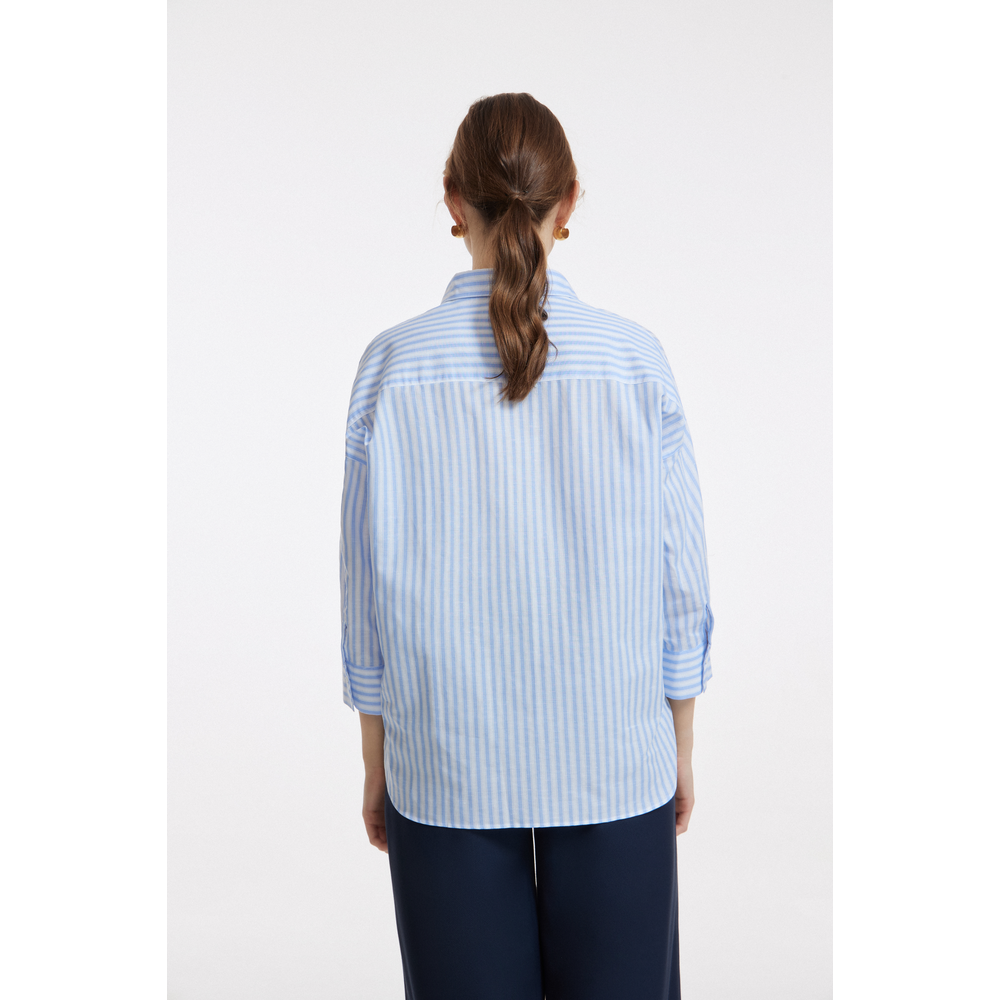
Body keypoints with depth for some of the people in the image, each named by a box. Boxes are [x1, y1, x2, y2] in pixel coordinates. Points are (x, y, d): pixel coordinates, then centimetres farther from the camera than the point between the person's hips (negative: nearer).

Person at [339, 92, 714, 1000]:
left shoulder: (394, 367, -8)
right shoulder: (634, 358, -8)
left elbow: (373, 589, -3)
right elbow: (679, 580, -3)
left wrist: (376, 767, 9)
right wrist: (682, 749, 10)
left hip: (447, 767, 0)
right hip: (616, 763, 0)